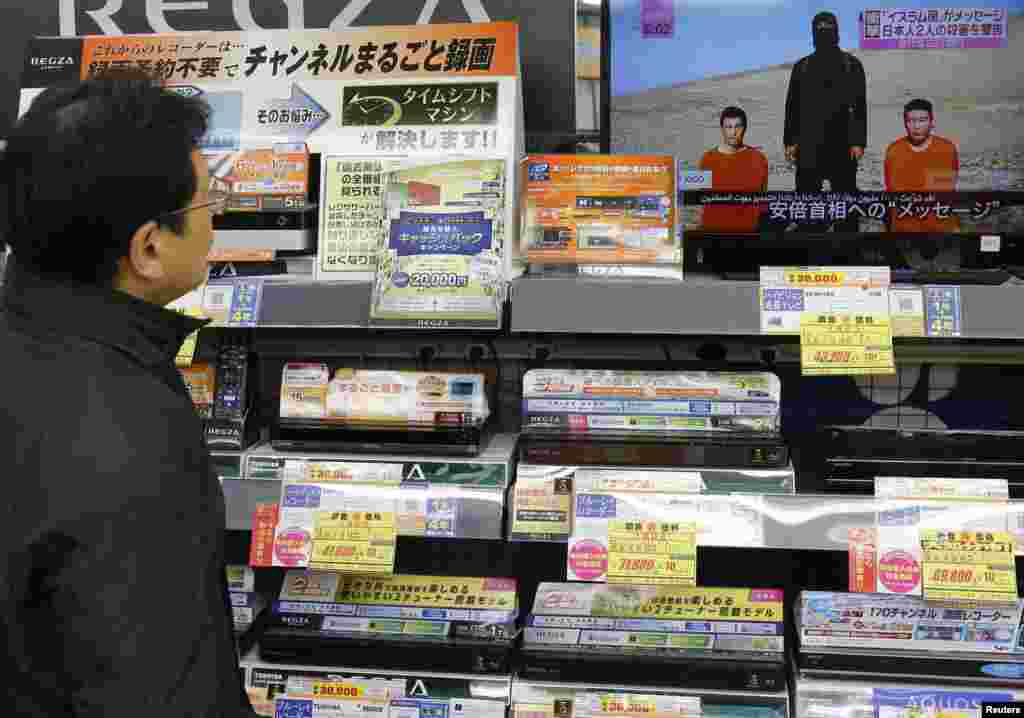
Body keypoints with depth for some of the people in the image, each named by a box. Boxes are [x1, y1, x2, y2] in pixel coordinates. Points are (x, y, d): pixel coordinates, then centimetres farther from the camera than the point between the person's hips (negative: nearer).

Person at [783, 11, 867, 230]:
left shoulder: (851, 65, 5)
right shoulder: (802, 67, 10)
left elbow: (860, 106, 0)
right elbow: (792, 106, 10)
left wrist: (858, 142, -8)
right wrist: (790, 141, 3)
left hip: (842, 145, -1)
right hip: (809, 146, 1)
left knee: (845, 194, 4)